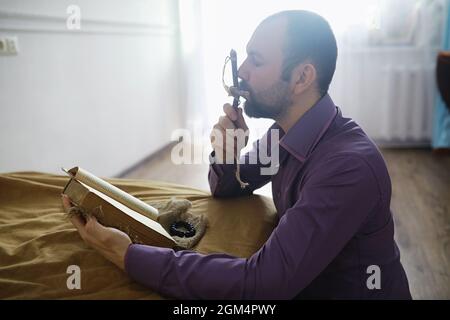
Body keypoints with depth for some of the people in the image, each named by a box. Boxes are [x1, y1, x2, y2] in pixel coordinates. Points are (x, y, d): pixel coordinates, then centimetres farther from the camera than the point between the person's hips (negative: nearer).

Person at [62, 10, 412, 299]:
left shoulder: (350, 166, -30)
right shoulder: (286, 132, -3)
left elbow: (261, 282, -33)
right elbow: (227, 188, 10)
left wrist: (130, 255, -30)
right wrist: (225, 154, -13)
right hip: (300, 285, 6)